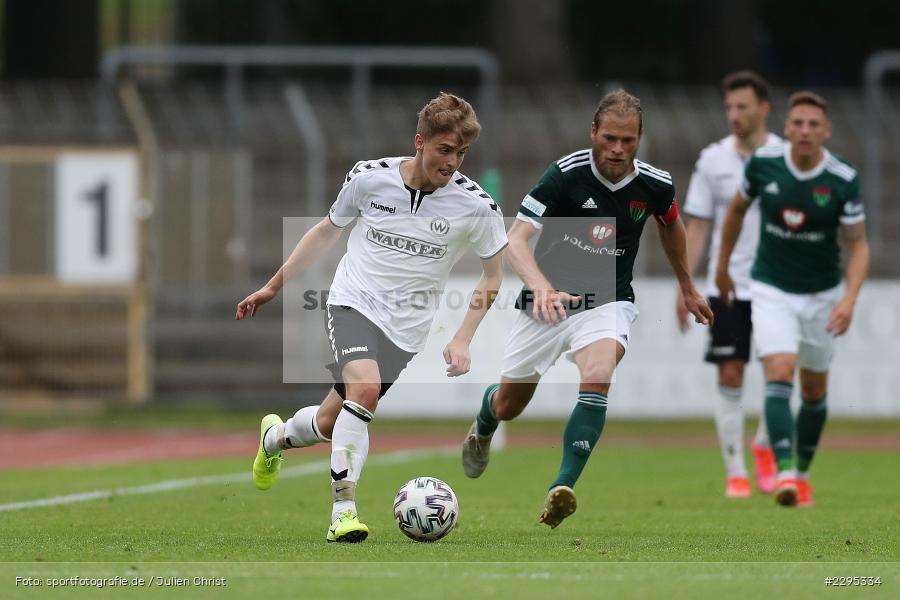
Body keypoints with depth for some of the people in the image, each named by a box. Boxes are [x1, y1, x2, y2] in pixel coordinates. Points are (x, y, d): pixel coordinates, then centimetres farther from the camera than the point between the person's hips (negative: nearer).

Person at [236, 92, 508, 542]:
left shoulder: (475, 206, -11)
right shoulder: (369, 178, -8)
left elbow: (493, 274, 4)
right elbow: (328, 231, 11)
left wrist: (462, 339, -5)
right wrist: (273, 286, 16)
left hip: (405, 329, 1)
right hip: (353, 301, -1)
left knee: (330, 423, 4)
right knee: (364, 388, -30)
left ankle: (275, 438, 39)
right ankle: (343, 510, -23)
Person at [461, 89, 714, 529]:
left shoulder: (655, 185, -8)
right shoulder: (565, 174, -19)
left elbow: (671, 225, 18)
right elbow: (516, 240, -25)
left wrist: (688, 289, 27)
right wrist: (542, 289, -44)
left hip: (607, 303, 0)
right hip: (547, 302, 0)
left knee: (598, 375, -32)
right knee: (509, 406, 12)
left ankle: (562, 488, -34)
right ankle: (483, 423, 51)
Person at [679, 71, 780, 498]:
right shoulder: (713, 159, 3)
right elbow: (698, 225, 7)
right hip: (726, 285, 1)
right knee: (730, 377, -3)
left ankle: (764, 446, 25)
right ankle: (735, 473, 4)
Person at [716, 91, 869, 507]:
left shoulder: (844, 179, -15)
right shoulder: (763, 163, -12)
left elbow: (858, 245, -9)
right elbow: (737, 208, 8)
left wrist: (850, 298, -23)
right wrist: (722, 266, 17)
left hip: (822, 295, 1)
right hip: (771, 290, -1)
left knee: (814, 391, 12)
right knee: (780, 374, -21)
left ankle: (803, 474, 32)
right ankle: (785, 473, -28)